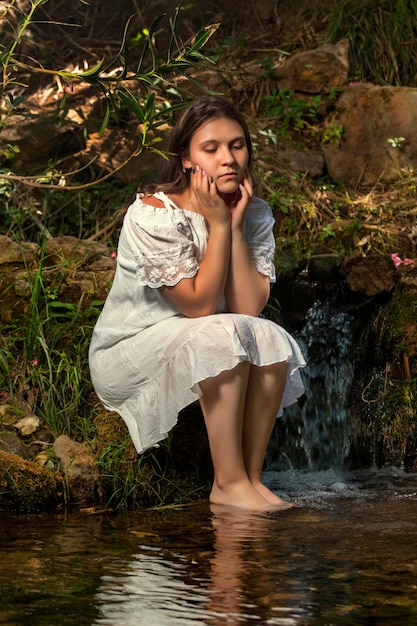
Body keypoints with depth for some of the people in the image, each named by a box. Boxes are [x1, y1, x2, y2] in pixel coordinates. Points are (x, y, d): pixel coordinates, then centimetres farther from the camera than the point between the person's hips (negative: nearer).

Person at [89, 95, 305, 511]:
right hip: (126, 354, -6)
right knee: (224, 335, -31)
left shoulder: (257, 215, -4)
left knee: (271, 340, -22)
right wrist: (218, 224, -24)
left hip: (199, 353, 6)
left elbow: (250, 308, -15)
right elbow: (199, 305, -24)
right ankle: (229, 482, -25)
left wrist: (236, 224, -20)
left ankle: (252, 476, -15)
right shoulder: (152, 215, -22)